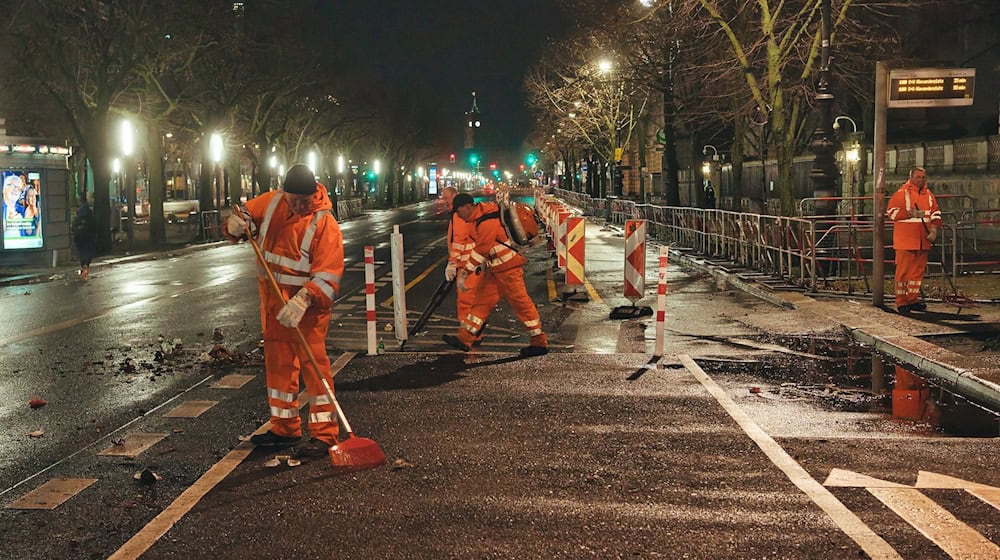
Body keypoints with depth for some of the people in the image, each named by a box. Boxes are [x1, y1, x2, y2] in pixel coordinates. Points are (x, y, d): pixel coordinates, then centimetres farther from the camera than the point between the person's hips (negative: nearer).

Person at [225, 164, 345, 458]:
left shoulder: (325, 223, -16)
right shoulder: (270, 203, 2)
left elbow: (328, 274, -22)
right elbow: (243, 216, 17)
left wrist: (304, 300, -36)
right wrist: (238, 225, -9)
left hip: (308, 305, -7)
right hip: (273, 302, 7)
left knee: (314, 365, -8)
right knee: (278, 364, 14)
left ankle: (324, 434, -4)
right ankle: (285, 428, 27)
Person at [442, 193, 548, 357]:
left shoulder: (488, 223, -24)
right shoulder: (478, 217, 7)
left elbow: (481, 250, -25)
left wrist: (464, 274, -21)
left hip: (507, 268, -10)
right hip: (494, 268, 10)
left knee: (520, 302, -3)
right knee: (482, 299, 8)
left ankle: (540, 342, 5)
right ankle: (464, 339, 10)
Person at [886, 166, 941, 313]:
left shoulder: (929, 195, 13)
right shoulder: (902, 193, -5)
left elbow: (936, 213, 14)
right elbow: (891, 211, -10)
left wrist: (934, 229, -2)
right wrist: (910, 214, -18)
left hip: (922, 241, 6)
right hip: (905, 240, -6)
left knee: (918, 270, 9)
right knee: (903, 270, -5)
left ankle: (912, 300, 18)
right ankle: (901, 303, 0)